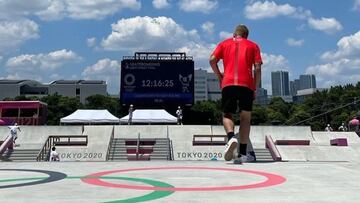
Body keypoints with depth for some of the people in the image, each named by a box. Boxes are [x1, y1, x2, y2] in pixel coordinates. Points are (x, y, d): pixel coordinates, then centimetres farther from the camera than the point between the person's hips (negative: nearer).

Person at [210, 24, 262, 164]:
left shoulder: (225, 43, 19)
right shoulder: (253, 45, 18)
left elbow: (212, 60, 5)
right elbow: (257, 67, 6)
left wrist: (219, 76, 16)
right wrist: (255, 88, 9)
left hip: (228, 84, 0)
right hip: (247, 85, 0)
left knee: (227, 115, 8)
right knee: (245, 118, 7)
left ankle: (231, 138, -23)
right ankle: (242, 154, 3)